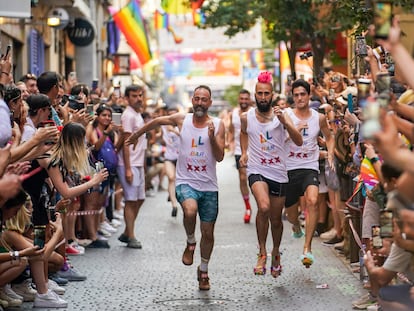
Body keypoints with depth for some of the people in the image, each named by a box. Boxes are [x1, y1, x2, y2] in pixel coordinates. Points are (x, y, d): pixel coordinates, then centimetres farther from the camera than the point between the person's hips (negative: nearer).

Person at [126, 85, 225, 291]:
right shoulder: (182, 120, 1)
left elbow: (220, 157, -7)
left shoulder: (218, 125, -1)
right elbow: (157, 122, 19)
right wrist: (136, 135, 29)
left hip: (209, 186, 1)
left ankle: (203, 270, 31)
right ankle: (190, 243, -3)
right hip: (186, 182, -1)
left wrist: (212, 137, -22)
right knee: (190, 210, -33)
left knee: (208, 232, 7)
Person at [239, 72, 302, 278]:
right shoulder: (246, 117, 0)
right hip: (257, 170, -1)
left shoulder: (280, 115, -5)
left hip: (279, 172, 1)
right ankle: (262, 253, -13)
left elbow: (298, 142, -16)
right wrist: (244, 153, 11)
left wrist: (284, 121, -28)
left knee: (276, 218, 11)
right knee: (263, 207, -28)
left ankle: (276, 252, 39)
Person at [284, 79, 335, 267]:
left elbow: (329, 137, 22)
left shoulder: (319, 118, 5)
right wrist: (295, 130, -26)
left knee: (312, 201, -27)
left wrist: (330, 154, 5)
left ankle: (307, 248, -24)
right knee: (290, 212, 11)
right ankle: (296, 226, 52)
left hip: (310, 167, 0)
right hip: (289, 169, 0)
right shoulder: (286, 116, -2)